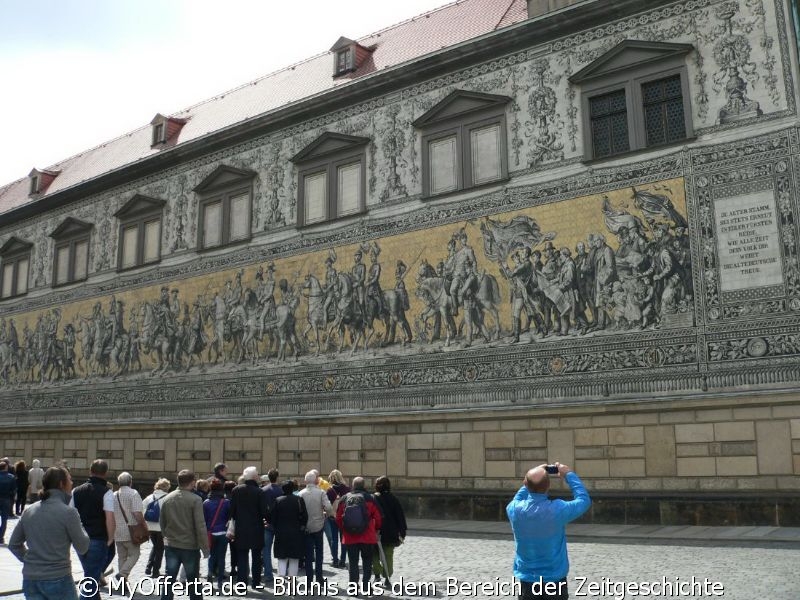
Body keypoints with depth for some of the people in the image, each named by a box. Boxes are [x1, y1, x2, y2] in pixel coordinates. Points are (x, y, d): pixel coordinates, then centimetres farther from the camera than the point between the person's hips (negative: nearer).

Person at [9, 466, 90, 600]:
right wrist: (79, 526, 9)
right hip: (58, 579, -5)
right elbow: (82, 547, -6)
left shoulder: (29, 511, 5)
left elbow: (14, 544, 13)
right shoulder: (68, 512, -13)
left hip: (30, 579, 5)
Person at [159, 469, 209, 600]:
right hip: (190, 546, -4)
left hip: (171, 546, 4)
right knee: (193, 582, 9)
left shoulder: (167, 499, 2)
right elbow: (200, 526, -17)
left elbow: (162, 522, 11)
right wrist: (205, 548, -11)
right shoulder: (195, 499, -14)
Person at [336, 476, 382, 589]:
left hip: (350, 537, 2)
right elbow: (377, 517, -4)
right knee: (367, 561, 12)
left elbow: (338, 518, 4)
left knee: (353, 562, 11)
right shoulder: (370, 499, -7)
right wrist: (376, 529, 14)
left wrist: (343, 530, 19)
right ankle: (366, 584, 10)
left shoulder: (344, 499, 1)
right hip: (368, 537, -2)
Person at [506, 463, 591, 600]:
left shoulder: (515, 510, -11)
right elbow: (584, 500, -2)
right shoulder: (557, 509, -20)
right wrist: (569, 475, 5)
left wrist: (531, 480, 12)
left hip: (527, 580, 2)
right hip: (555, 580, -2)